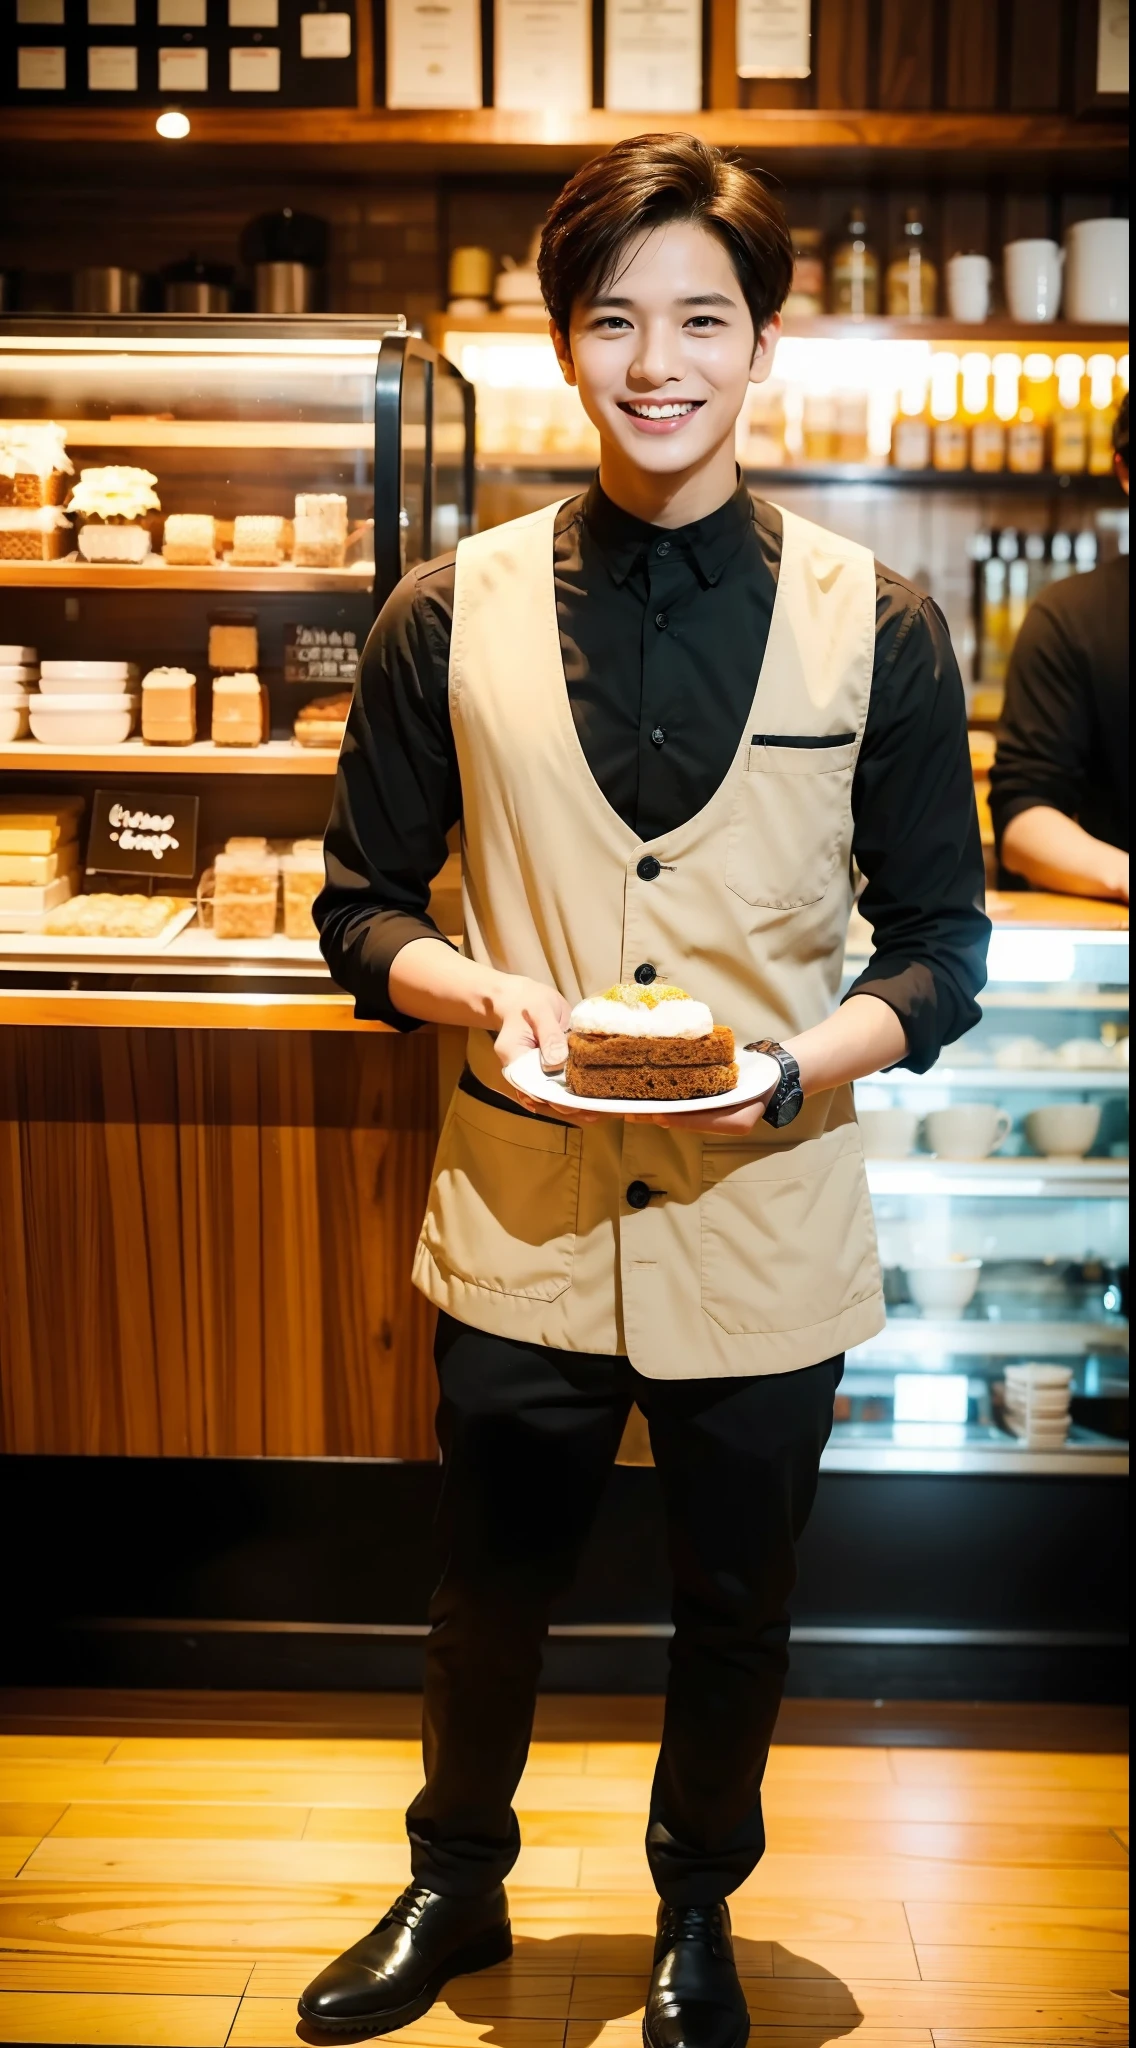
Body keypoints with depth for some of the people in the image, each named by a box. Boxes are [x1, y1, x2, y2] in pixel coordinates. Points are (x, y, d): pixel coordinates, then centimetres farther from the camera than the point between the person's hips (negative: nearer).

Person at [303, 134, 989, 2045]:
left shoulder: (876, 628, -4)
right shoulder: (451, 617, -3)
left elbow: (942, 940, 0)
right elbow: (364, 903, 4)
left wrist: (819, 1056, -19)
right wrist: (478, 990, -17)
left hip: (766, 1227, 0)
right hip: (521, 1222, 1)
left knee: (734, 1613, 19)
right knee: (487, 1598, 19)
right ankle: (455, 1889, 48)